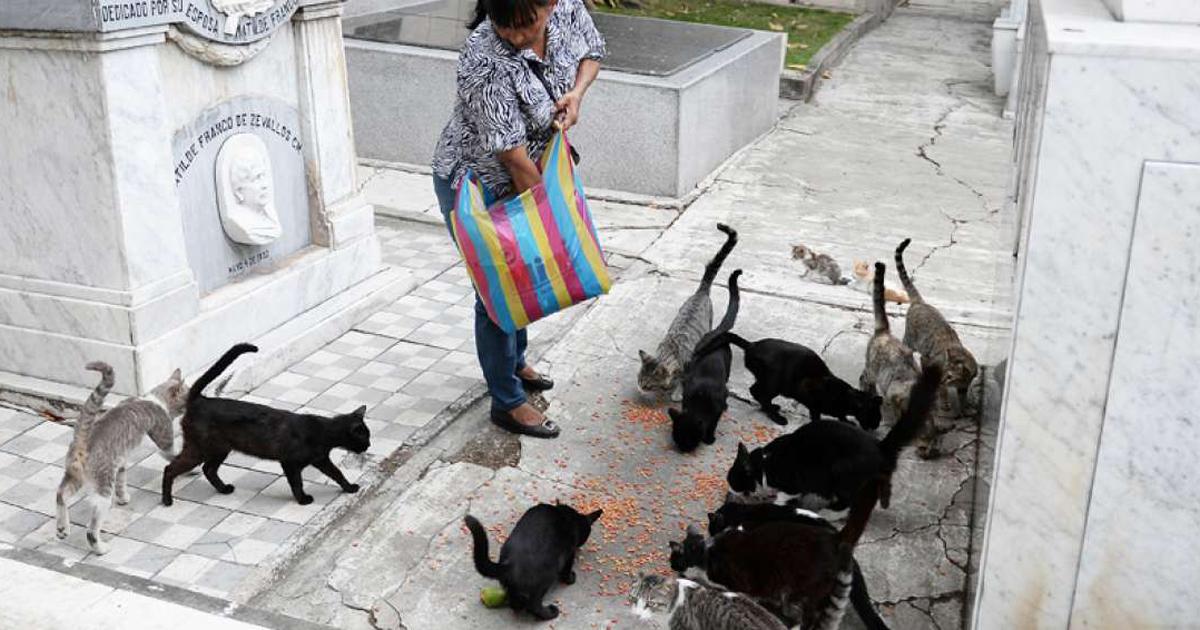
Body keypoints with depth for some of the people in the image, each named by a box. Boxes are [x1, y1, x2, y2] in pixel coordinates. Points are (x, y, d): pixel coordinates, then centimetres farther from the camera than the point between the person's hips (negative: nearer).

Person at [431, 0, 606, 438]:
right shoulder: (486, 61, -36)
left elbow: (591, 49, 6)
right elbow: (511, 153, -31)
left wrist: (576, 93, -15)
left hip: (526, 177, 7)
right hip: (475, 186, -7)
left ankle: (514, 363, 44)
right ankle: (508, 403, 16)